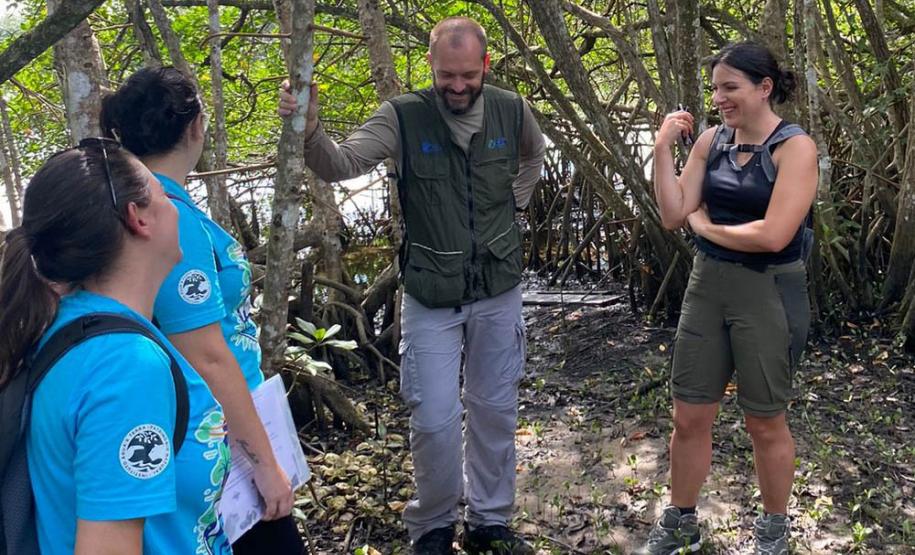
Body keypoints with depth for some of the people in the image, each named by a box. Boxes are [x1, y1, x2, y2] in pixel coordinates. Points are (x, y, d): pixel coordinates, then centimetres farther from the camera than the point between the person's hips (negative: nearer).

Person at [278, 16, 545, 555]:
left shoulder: (511, 111, -3)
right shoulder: (404, 116, -12)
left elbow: (533, 156, 19)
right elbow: (340, 164, -23)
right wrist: (310, 129, -42)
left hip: (499, 290, 3)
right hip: (432, 295, -3)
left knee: (496, 409, 14)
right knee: (434, 420, -1)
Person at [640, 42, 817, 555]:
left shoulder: (794, 147, -13)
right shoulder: (712, 140, 3)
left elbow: (773, 236, -24)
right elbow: (673, 216, -1)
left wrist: (705, 226, -10)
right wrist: (663, 149, -9)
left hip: (769, 294, -5)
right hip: (707, 285, 5)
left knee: (765, 423, 10)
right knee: (689, 417, 11)